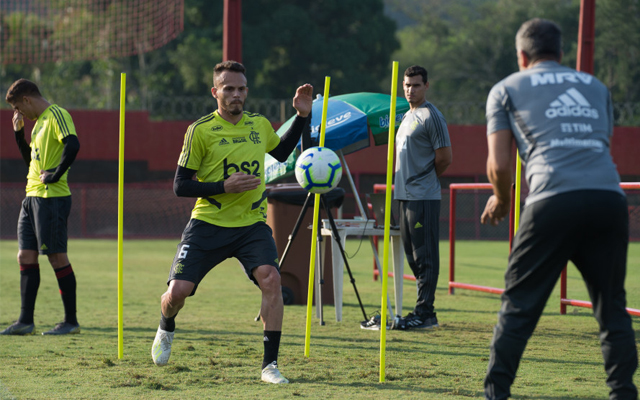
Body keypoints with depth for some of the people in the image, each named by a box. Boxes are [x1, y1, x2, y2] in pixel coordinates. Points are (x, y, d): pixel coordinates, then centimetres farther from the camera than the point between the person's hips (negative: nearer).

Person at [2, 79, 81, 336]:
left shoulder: (57, 115, -10)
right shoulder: (39, 121, 19)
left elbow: (72, 145, -26)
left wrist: (55, 175, -20)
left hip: (52, 198, -10)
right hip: (32, 197, 10)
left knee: (57, 257, -5)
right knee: (26, 257, 6)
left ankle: (71, 321, 3)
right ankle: (26, 321, 9)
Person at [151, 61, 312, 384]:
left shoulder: (260, 125, 7)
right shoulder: (200, 130, -7)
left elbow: (281, 152, 31)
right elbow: (180, 185, -6)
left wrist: (302, 116, 18)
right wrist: (224, 187, -18)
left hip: (252, 224, 2)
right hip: (208, 224, -2)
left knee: (271, 278, -23)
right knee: (178, 290, -10)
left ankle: (270, 365, -16)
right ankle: (166, 330, 30)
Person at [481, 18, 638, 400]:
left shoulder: (507, 89, 18)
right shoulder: (596, 86, 29)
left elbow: (499, 164, 11)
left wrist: (501, 200, 30)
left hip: (554, 201, -3)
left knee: (519, 303, 4)